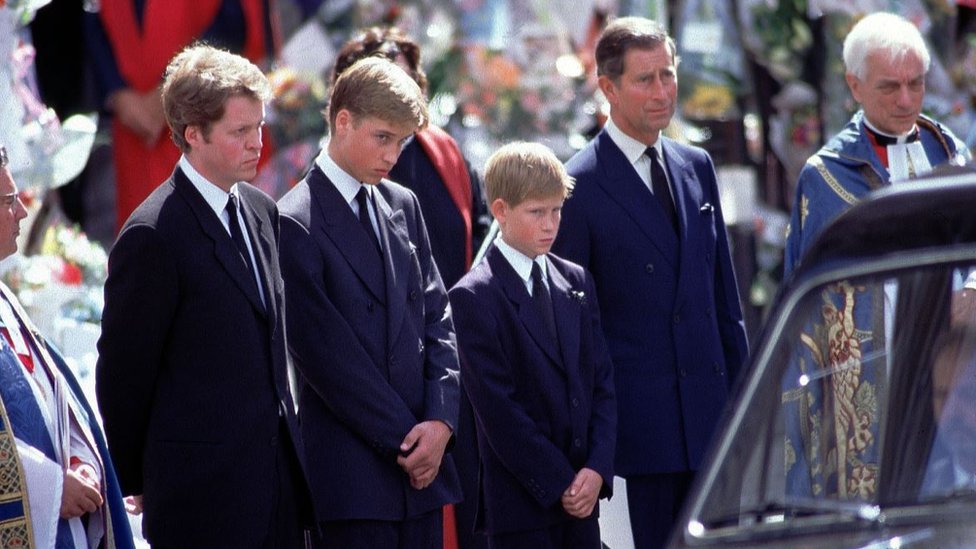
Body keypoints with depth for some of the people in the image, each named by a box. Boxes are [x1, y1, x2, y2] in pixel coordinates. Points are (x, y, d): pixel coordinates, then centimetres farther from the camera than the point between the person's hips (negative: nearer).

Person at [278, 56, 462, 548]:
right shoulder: (297, 223, -8)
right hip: (351, 468, -6)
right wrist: (404, 438, -9)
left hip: (422, 457, 6)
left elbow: (437, 318, 12)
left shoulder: (404, 206, 13)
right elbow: (326, 355, -11)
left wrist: (440, 420, -3)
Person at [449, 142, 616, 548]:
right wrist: (558, 483, -13)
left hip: (581, 497, 6)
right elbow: (497, 407, -12)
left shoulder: (577, 282, 12)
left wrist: (597, 469, -5)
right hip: (520, 504, -6)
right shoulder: (474, 297, -7)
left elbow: (602, 382, 9)